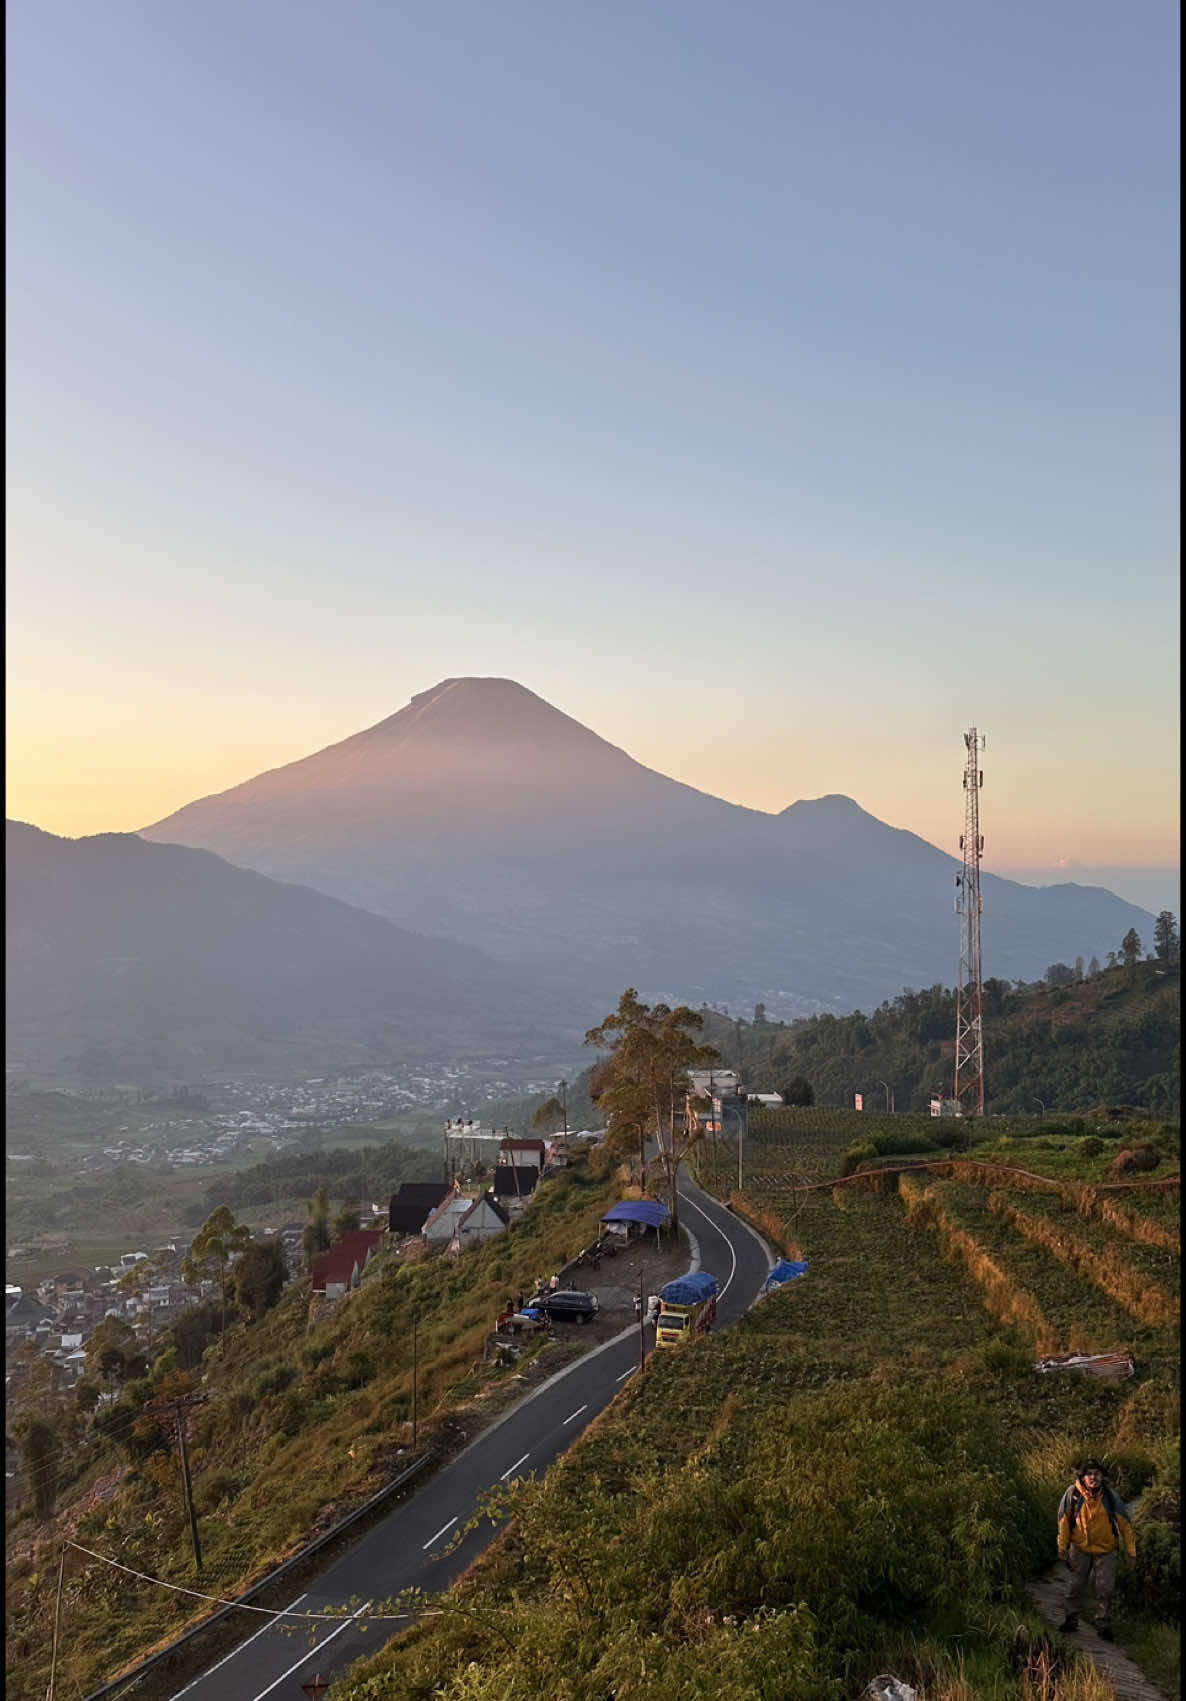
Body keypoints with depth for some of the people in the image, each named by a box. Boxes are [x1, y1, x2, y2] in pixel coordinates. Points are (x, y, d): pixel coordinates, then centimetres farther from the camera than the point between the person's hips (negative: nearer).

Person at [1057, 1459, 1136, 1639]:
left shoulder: (1111, 1497, -16)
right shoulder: (1072, 1494, -16)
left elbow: (1125, 1524, -4)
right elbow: (1064, 1522, -4)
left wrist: (1131, 1551, -2)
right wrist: (1062, 1548, 0)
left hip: (1106, 1550, 0)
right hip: (1080, 1548, 1)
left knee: (1104, 1589, 1)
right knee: (1075, 1587, 10)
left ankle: (1103, 1624, 18)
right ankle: (1072, 1619, 28)